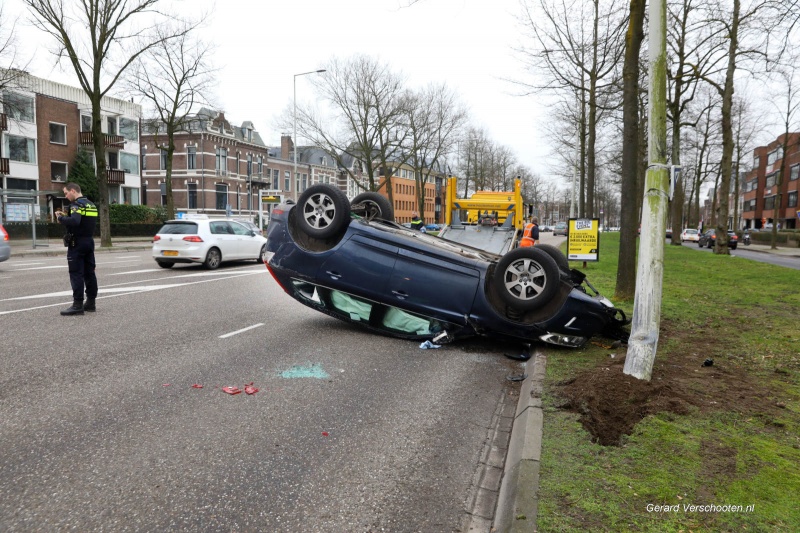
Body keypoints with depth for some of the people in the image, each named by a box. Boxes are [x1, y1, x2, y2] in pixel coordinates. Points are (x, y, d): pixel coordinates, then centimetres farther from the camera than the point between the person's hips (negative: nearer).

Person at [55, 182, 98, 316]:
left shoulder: (77, 204, -13)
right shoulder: (91, 204, 15)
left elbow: (74, 222, -28)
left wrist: (60, 217, -12)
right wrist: (66, 216, 13)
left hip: (77, 242, -9)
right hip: (89, 241, 9)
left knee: (76, 274, -6)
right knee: (89, 272, 10)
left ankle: (78, 305, -7)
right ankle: (91, 302, 15)